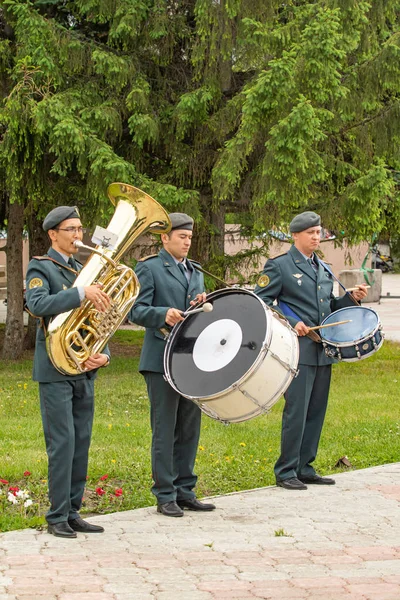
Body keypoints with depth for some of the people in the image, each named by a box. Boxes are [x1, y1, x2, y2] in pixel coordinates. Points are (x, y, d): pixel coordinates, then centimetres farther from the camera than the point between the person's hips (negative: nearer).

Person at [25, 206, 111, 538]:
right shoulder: (40, 267, -4)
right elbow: (37, 304, -24)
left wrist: (104, 354, -1)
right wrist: (81, 293, -32)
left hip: (83, 370, 7)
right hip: (55, 371, -7)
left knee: (81, 444, 7)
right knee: (62, 442, -8)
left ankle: (73, 512, 13)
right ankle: (57, 516, -2)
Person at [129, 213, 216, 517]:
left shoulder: (196, 274, 20)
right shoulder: (149, 268, -1)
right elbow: (137, 311, -9)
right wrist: (163, 314, -27)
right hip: (161, 362, -7)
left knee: (190, 428, 9)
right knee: (165, 430, -4)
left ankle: (184, 491, 17)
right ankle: (165, 496, 1)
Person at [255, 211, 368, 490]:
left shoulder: (324, 269, 19)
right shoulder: (279, 266, -2)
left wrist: (351, 298, 7)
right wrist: (290, 323, -17)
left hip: (323, 351, 7)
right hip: (298, 351, -7)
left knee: (316, 411, 9)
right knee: (296, 411, -8)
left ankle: (305, 468, 17)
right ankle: (286, 471, 0)